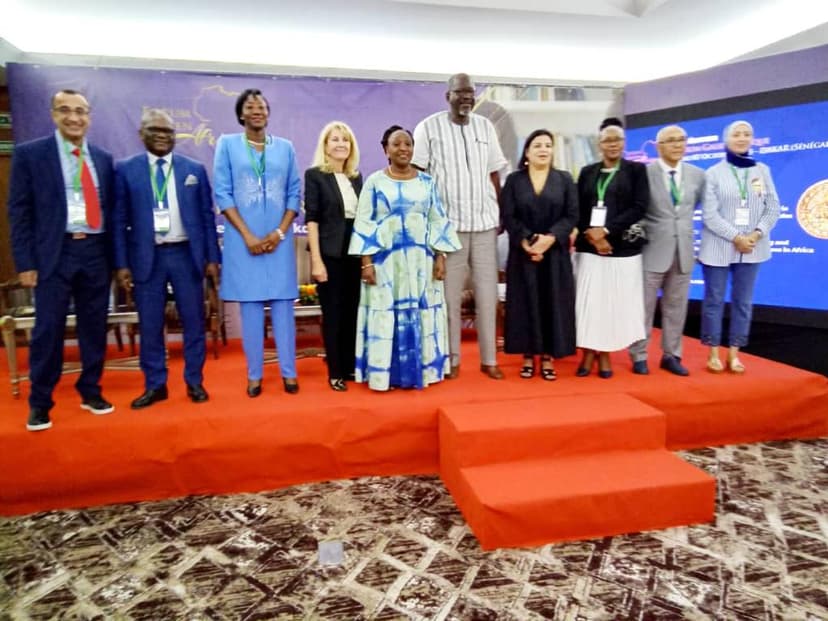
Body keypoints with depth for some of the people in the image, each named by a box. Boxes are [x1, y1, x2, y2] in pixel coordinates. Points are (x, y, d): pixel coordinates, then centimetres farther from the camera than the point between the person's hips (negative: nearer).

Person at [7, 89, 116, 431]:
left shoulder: (103, 158, 11)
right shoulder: (29, 153, 1)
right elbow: (19, 211, -2)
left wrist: (114, 256, 9)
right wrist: (25, 263, -8)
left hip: (95, 252, 3)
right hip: (54, 253, -3)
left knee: (94, 326, 9)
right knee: (48, 329, 0)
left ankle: (90, 391, 23)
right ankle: (40, 402, 14)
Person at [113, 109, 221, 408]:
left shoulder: (194, 169, 6)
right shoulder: (125, 170, 4)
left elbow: (207, 216, 6)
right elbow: (119, 220, 3)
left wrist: (212, 257, 1)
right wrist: (121, 263, -2)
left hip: (186, 254, 1)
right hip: (147, 256, 0)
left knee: (193, 322, 6)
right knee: (149, 325, 6)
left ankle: (194, 382, 19)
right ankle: (155, 385, 20)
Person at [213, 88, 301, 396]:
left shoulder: (285, 147, 9)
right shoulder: (227, 144, 5)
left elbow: (295, 193, 6)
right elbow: (222, 193, -1)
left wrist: (280, 232, -7)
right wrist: (248, 235, -10)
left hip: (278, 238, 1)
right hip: (243, 239, -1)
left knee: (282, 305, 2)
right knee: (250, 306, 2)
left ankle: (289, 372, 10)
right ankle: (254, 374, 11)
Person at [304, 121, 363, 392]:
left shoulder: (357, 177, 12)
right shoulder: (314, 175, -2)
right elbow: (311, 218, -8)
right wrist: (316, 260, -14)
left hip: (355, 252, 5)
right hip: (330, 253, -4)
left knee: (353, 311, 8)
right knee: (333, 313, 2)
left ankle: (351, 366, 22)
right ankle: (335, 372, 14)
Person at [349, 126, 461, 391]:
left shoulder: (426, 182, 8)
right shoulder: (375, 182, 2)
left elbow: (438, 221, 8)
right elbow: (363, 224, -2)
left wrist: (440, 257, 0)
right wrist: (366, 262, -9)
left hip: (421, 260, 2)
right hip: (385, 260, -2)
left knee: (421, 315, 6)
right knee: (386, 315, 0)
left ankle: (421, 370, 18)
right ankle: (385, 372, 10)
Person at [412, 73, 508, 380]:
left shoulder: (486, 126, 12)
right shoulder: (428, 127, 0)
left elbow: (494, 174, 15)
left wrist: (501, 212, 12)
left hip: (485, 222, 4)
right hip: (448, 223, -3)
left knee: (487, 293, 5)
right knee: (450, 295, 2)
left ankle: (489, 359, 15)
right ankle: (452, 359, 14)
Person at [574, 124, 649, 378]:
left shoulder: (636, 170, 6)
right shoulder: (587, 172, 12)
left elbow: (639, 207, -5)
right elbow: (579, 209, 7)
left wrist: (606, 231, -14)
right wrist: (591, 235, -10)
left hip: (622, 247, -1)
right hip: (588, 246, 2)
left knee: (615, 302, 2)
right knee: (588, 301, -1)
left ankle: (605, 354, 13)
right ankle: (588, 353, 10)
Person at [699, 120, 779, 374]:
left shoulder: (762, 170, 9)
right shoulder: (713, 173, 0)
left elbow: (773, 208, 5)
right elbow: (709, 214, -8)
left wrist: (757, 233, -11)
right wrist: (736, 237, -15)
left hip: (752, 248, 3)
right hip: (718, 247, -3)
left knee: (743, 302, 6)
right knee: (714, 300, 2)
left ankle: (734, 353, 15)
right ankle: (714, 353, 13)